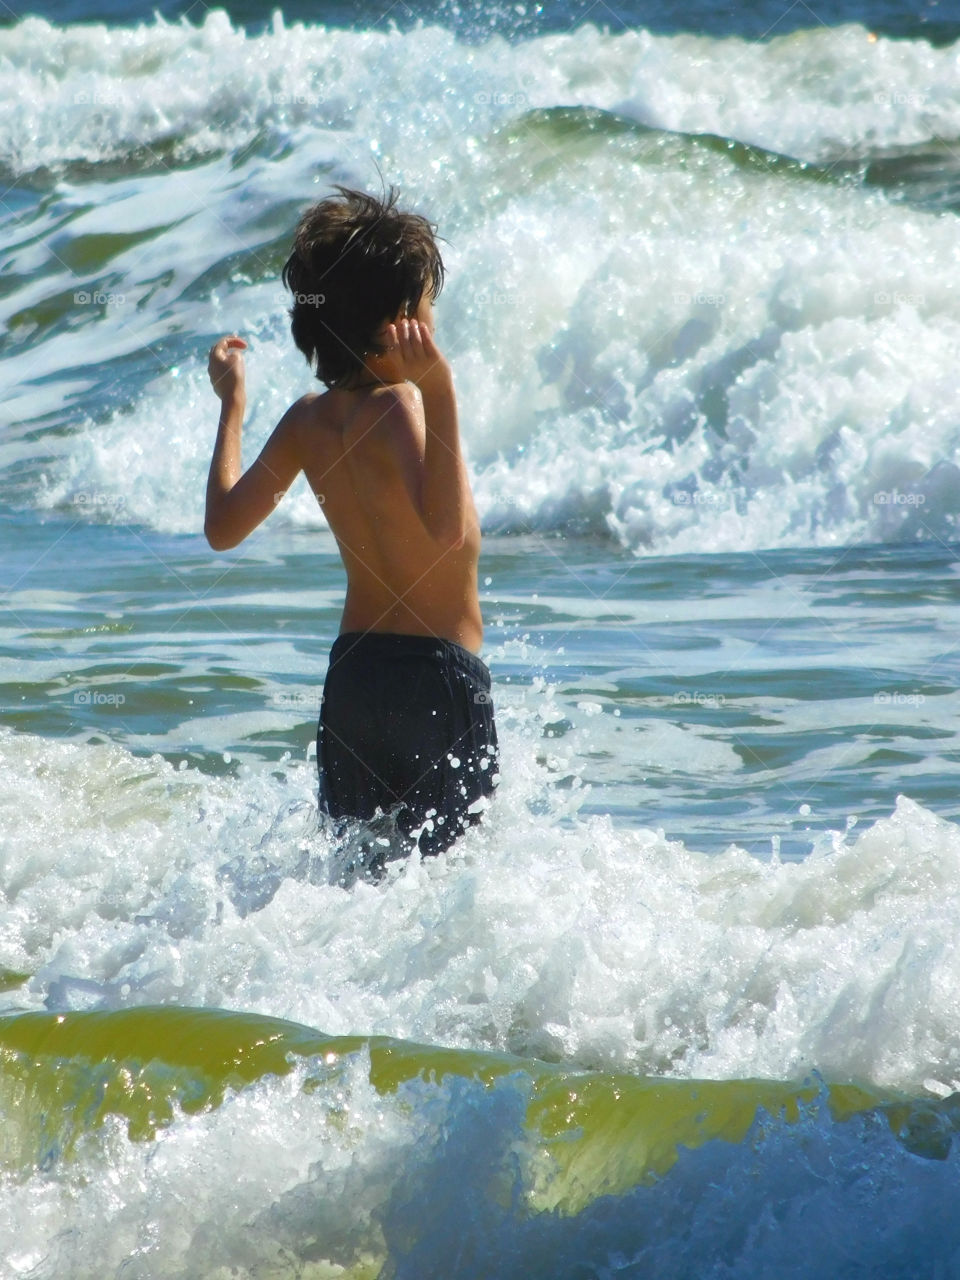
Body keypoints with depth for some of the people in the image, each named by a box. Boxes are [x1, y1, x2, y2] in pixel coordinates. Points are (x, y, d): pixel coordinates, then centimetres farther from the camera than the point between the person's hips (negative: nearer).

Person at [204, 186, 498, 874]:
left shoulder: (307, 421, 3)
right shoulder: (398, 407, -18)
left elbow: (224, 526, 14)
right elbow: (446, 528, -33)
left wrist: (232, 403, 24)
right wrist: (439, 394, -35)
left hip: (352, 669, 7)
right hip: (440, 675, -7)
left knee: (354, 872, 15)